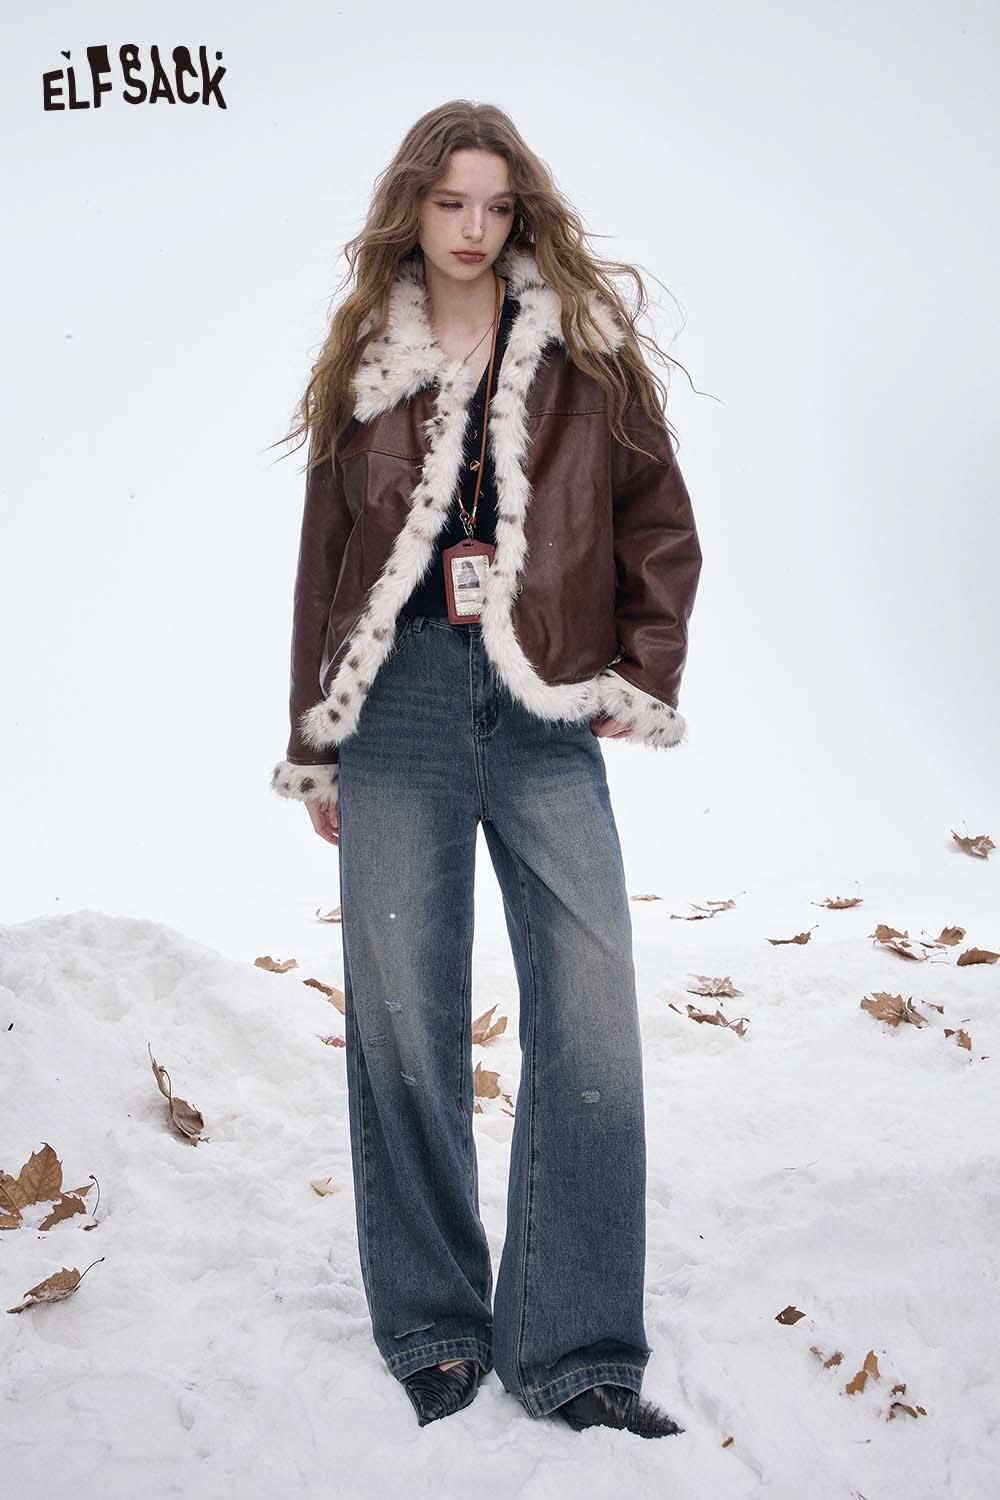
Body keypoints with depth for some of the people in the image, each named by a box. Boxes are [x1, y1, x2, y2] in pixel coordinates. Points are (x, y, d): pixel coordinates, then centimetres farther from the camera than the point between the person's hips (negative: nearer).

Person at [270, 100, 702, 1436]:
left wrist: (645, 679, 1)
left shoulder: (585, 349, 9)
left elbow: (659, 524, 11)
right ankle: (435, 1334, 16)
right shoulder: (365, 365, 13)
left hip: (545, 718, -1)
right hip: (399, 706, 1)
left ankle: (573, 1351, 3)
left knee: (592, 1028, -8)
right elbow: (326, 563, 15)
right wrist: (314, 748, 12)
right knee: (403, 1023, 1)